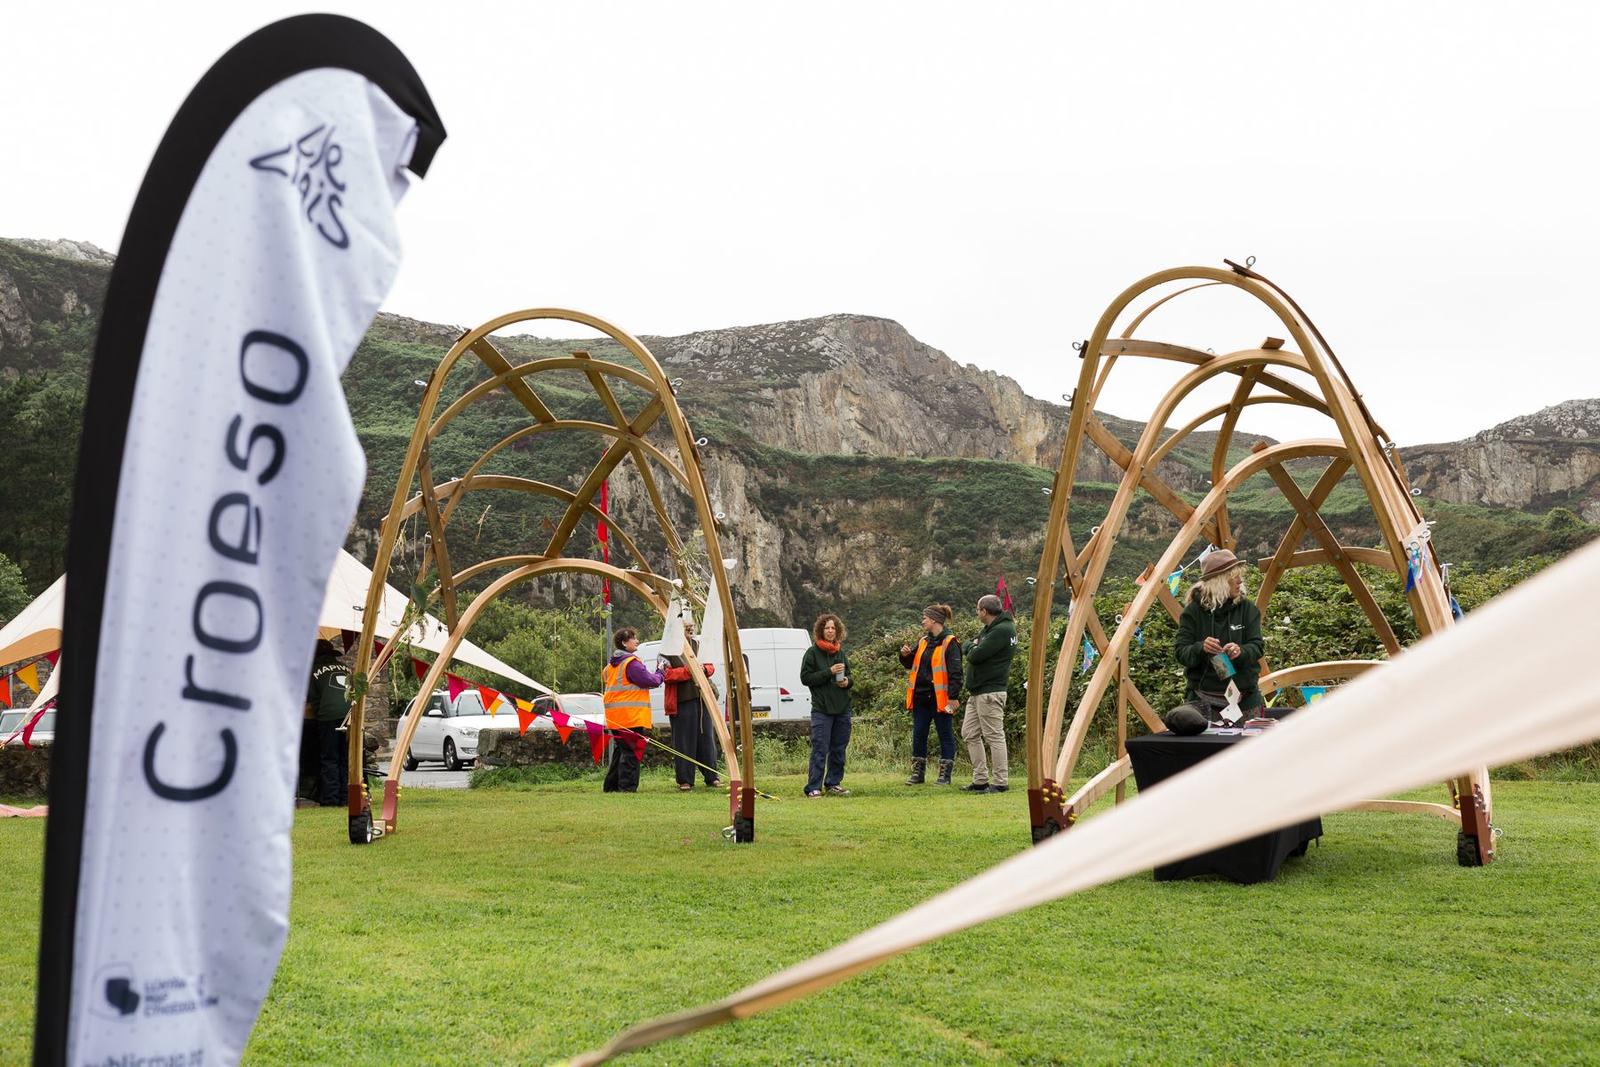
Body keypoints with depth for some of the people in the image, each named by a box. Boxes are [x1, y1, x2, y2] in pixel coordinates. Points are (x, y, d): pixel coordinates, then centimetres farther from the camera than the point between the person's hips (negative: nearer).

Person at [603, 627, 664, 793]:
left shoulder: (611, 665, 16)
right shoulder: (631, 663, -13)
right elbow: (651, 681, -15)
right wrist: (659, 675, 6)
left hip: (615, 717, 9)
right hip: (632, 717, -9)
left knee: (619, 750, 17)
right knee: (631, 752, -6)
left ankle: (612, 786, 20)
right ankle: (627, 787, -8)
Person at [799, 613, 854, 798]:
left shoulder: (840, 653, 14)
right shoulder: (812, 653, -2)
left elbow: (848, 675, 25)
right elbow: (805, 678, -8)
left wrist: (847, 681, 1)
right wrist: (829, 672, -15)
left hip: (842, 708, 6)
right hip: (822, 709, -6)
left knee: (839, 749, 10)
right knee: (820, 749, -8)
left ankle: (834, 783, 21)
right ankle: (813, 788, -6)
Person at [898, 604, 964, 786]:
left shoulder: (949, 642, -9)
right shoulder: (923, 641, 14)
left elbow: (955, 672, -14)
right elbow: (911, 664, 23)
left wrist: (954, 696, -19)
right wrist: (905, 655, 1)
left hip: (940, 698, -8)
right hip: (921, 697, 8)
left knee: (945, 735, 3)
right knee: (918, 735, 9)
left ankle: (944, 775, 8)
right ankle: (917, 773, 18)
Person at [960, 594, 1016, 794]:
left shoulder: (1003, 630, -15)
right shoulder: (989, 628, 19)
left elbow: (975, 656, -20)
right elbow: (967, 648, 19)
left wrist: (974, 649, 1)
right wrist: (974, 647, -2)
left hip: (990, 692, -11)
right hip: (976, 692, 11)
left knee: (994, 736, -7)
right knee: (970, 734, 11)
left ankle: (999, 782, -3)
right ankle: (980, 780, 15)